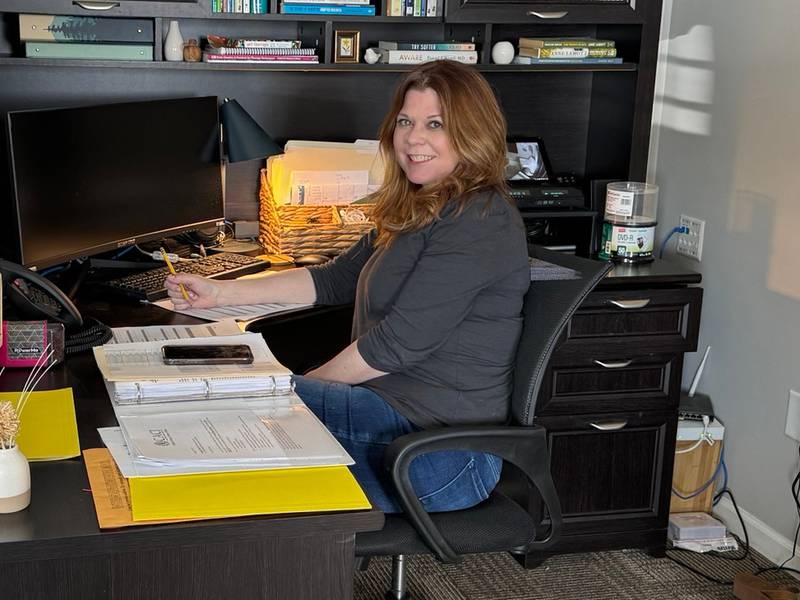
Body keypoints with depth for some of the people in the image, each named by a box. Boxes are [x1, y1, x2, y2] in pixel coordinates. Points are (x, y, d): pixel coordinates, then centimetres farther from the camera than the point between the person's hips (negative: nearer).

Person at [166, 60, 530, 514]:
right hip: (393, 402, 9)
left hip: (443, 448, -9)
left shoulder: (477, 224, -18)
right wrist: (219, 293, 9)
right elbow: (336, 279, 17)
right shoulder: (419, 211, 15)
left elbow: (401, 341, -21)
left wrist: (306, 383, -9)